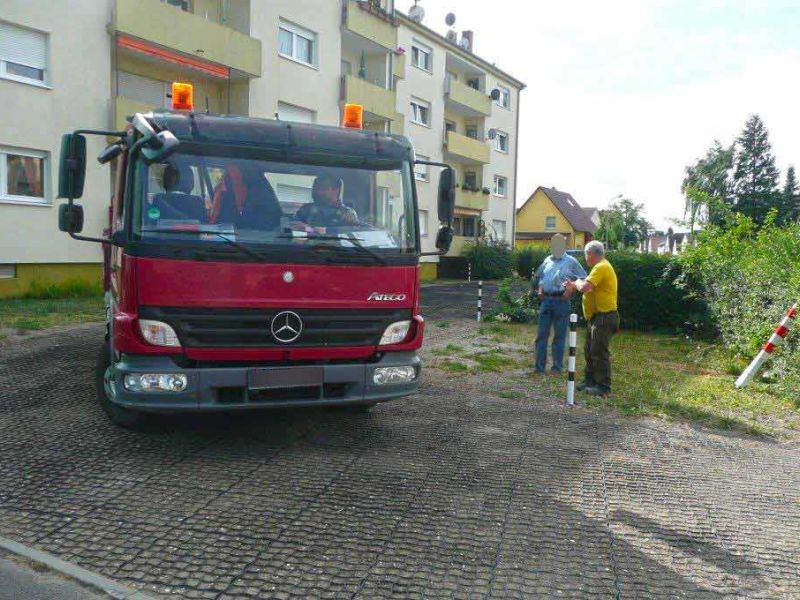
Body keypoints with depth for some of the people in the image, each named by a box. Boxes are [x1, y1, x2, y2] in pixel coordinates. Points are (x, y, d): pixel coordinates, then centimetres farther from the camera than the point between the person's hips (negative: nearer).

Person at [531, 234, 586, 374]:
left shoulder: (571, 261, 4)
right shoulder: (547, 261, 15)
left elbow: (583, 278, 2)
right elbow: (537, 277, 25)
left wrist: (571, 289, -8)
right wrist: (538, 288, 9)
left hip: (561, 301, -4)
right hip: (546, 300, 4)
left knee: (559, 335, 2)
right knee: (542, 334, 4)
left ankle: (557, 366, 9)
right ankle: (539, 366, 9)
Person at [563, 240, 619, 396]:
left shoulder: (601, 267, -18)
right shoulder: (600, 267, 16)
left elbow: (585, 287, -27)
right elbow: (591, 287, 22)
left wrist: (577, 283, -8)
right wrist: (573, 286, 16)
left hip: (603, 317, -11)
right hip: (596, 316, 11)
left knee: (599, 352, -7)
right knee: (590, 350, 16)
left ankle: (603, 386, -2)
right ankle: (590, 380, 25)